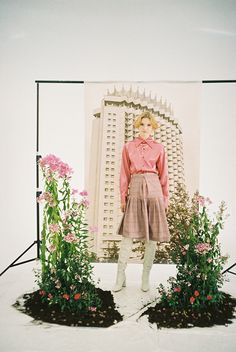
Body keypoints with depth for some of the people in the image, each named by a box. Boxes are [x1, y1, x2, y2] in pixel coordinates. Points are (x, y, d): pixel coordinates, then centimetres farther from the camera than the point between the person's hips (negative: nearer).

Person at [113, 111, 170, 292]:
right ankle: (120, 278, 7)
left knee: (152, 237, 3)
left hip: (153, 190, 1)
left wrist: (165, 198, 9)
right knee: (128, 234, -4)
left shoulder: (159, 148, 8)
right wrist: (123, 197, 5)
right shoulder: (128, 147, 9)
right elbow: (125, 174, 9)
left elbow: (164, 175, 11)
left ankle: (146, 278, 17)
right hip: (135, 190, 0)